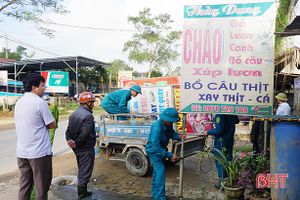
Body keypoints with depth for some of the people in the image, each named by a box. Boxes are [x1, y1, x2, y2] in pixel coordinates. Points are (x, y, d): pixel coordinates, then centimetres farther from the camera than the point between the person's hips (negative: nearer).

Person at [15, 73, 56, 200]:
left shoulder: (19, 102, 9)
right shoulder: (40, 102, -15)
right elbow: (52, 125, -10)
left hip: (21, 152, 7)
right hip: (39, 152, -7)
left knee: (24, 186, 15)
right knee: (42, 187, 6)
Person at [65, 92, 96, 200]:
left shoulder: (74, 114, 8)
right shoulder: (88, 116, -21)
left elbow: (69, 129, 4)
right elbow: (85, 134, -25)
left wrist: (69, 140, -9)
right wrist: (76, 143, -14)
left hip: (77, 148, 9)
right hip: (86, 149, -9)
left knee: (81, 170, 21)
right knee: (85, 172, 2)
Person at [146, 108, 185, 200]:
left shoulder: (167, 125, -12)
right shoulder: (157, 128, -36)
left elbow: (172, 133, 5)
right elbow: (156, 147, -36)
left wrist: (179, 137, -16)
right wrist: (170, 155, -35)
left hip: (160, 149, 9)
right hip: (153, 151, -9)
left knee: (157, 171, 20)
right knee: (160, 171, -13)